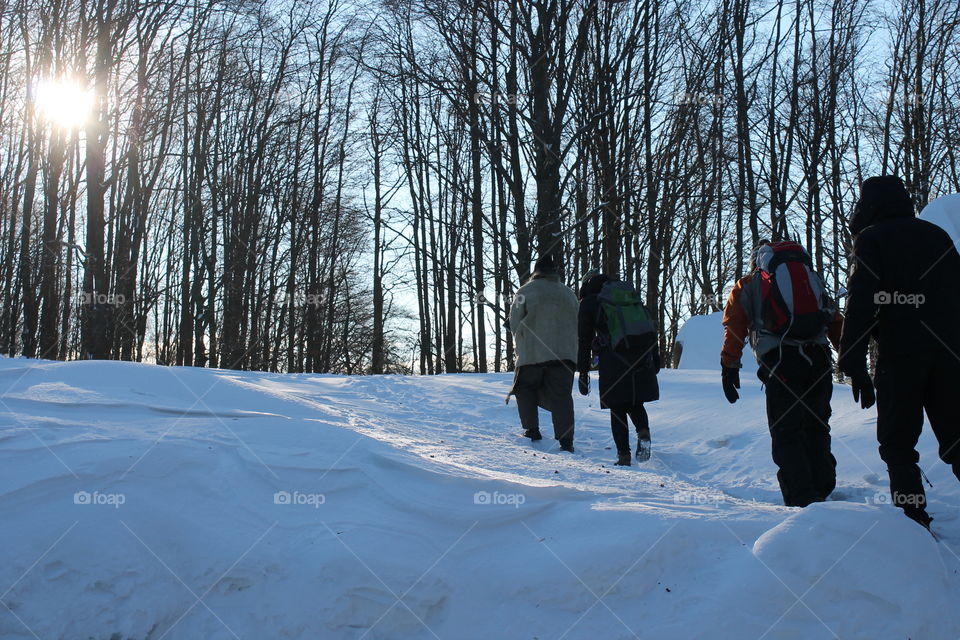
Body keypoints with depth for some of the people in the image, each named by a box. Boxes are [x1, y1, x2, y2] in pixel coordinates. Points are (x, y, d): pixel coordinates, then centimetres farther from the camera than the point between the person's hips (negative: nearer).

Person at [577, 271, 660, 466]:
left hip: (614, 359, -3)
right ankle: (643, 430, -11)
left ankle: (624, 455, 0)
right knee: (635, 402, 18)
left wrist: (583, 372, 8)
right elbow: (650, 327, 16)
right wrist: (655, 356, 17)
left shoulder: (589, 302, 11)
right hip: (642, 357, 4)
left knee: (617, 408, 6)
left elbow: (585, 339, 6)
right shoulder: (630, 293, 22)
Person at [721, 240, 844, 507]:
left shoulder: (746, 286, 16)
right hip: (819, 362, 4)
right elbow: (837, 323, 21)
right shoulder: (811, 278, 26)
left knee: (786, 435, 3)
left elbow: (734, 329, 6)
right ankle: (822, 493, 20)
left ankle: (801, 501, -2)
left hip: (781, 366, -4)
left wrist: (729, 369, 5)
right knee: (817, 430, 18)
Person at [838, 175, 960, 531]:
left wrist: (854, 364, -11)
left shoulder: (870, 239, -1)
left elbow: (860, 304, -10)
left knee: (898, 441, 5)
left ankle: (913, 519, -2)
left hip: (899, 354, -5)